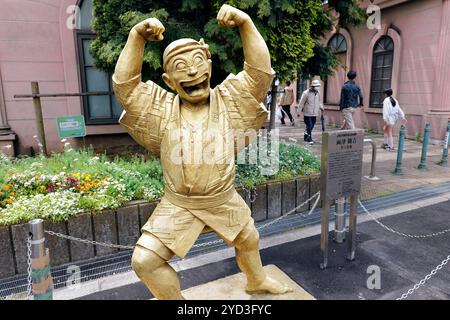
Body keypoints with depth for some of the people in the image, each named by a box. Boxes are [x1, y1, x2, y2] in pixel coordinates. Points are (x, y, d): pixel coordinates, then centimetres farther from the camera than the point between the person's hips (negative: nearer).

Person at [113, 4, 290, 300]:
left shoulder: (228, 100, -7)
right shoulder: (162, 109, -7)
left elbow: (261, 73, -16)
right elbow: (124, 85, -15)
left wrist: (245, 22, -25)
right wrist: (137, 37, -25)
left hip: (224, 200, 2)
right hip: (179, 205, -1)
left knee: (249, 241, 23)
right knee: (144, 260, -6)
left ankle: (257, 281, 58)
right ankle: (175, 299, 25)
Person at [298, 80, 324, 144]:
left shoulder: (318, 93, 9)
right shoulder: (306, 93, -11)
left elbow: (319, 102, 23)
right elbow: (301, 103, -7)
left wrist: (321, 107, 6)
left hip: (314, 113, 6)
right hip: (307, 113, -6)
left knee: (312, 126, 11)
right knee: (309, 126, -8)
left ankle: (306, 137, 27)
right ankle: (309, 139, 0)